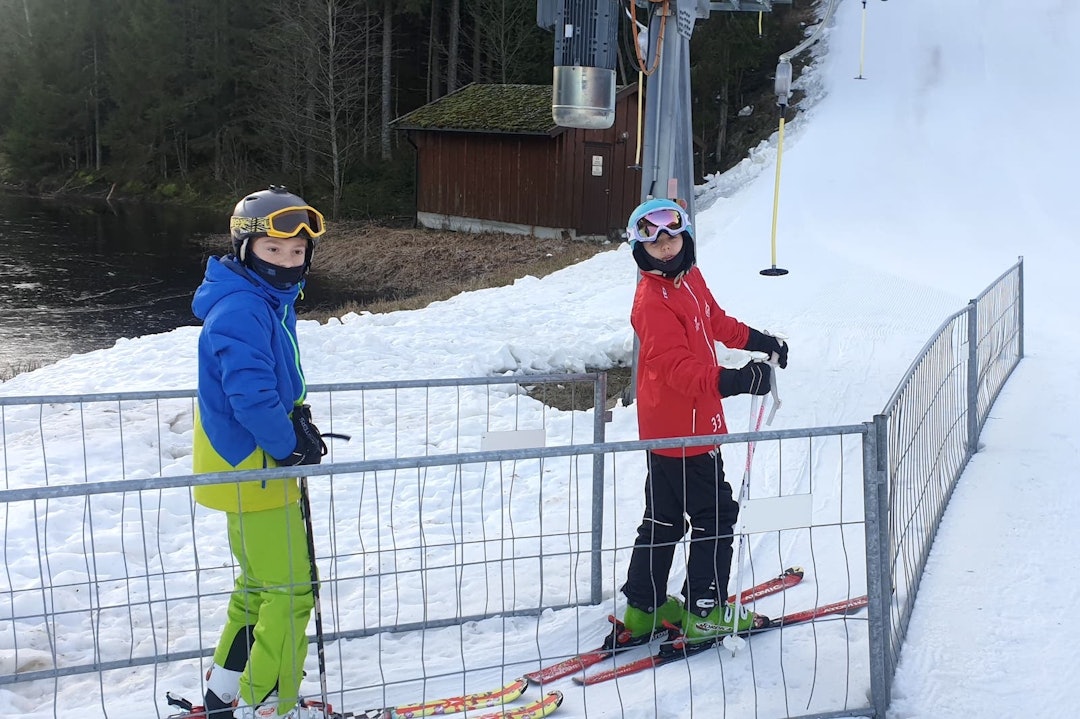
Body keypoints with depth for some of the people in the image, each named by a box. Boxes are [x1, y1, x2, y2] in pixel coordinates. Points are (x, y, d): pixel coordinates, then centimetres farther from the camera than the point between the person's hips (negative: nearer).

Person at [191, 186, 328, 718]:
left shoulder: (271, 302, 8)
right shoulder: (241, 312, -24)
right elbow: (249, 396, -31)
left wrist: (299, 423, 2)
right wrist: (291, 444, -17)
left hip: (249, 464, 11)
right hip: (251, 469, -11)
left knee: (259, 583, 22)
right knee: (291, 591, -3)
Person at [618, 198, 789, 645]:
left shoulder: (690, 279, 7)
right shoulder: (653, 302, -22)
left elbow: (716, 322, 25)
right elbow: (675, 367, -31)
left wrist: (759, 341, 29)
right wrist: (730, 382, -44)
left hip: (666, 430, 10)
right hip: (680, 429, -10)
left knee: (663, 518, 17)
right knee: (715, 514, 0)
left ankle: (644, 608, 28)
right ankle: (704, 613, 10)